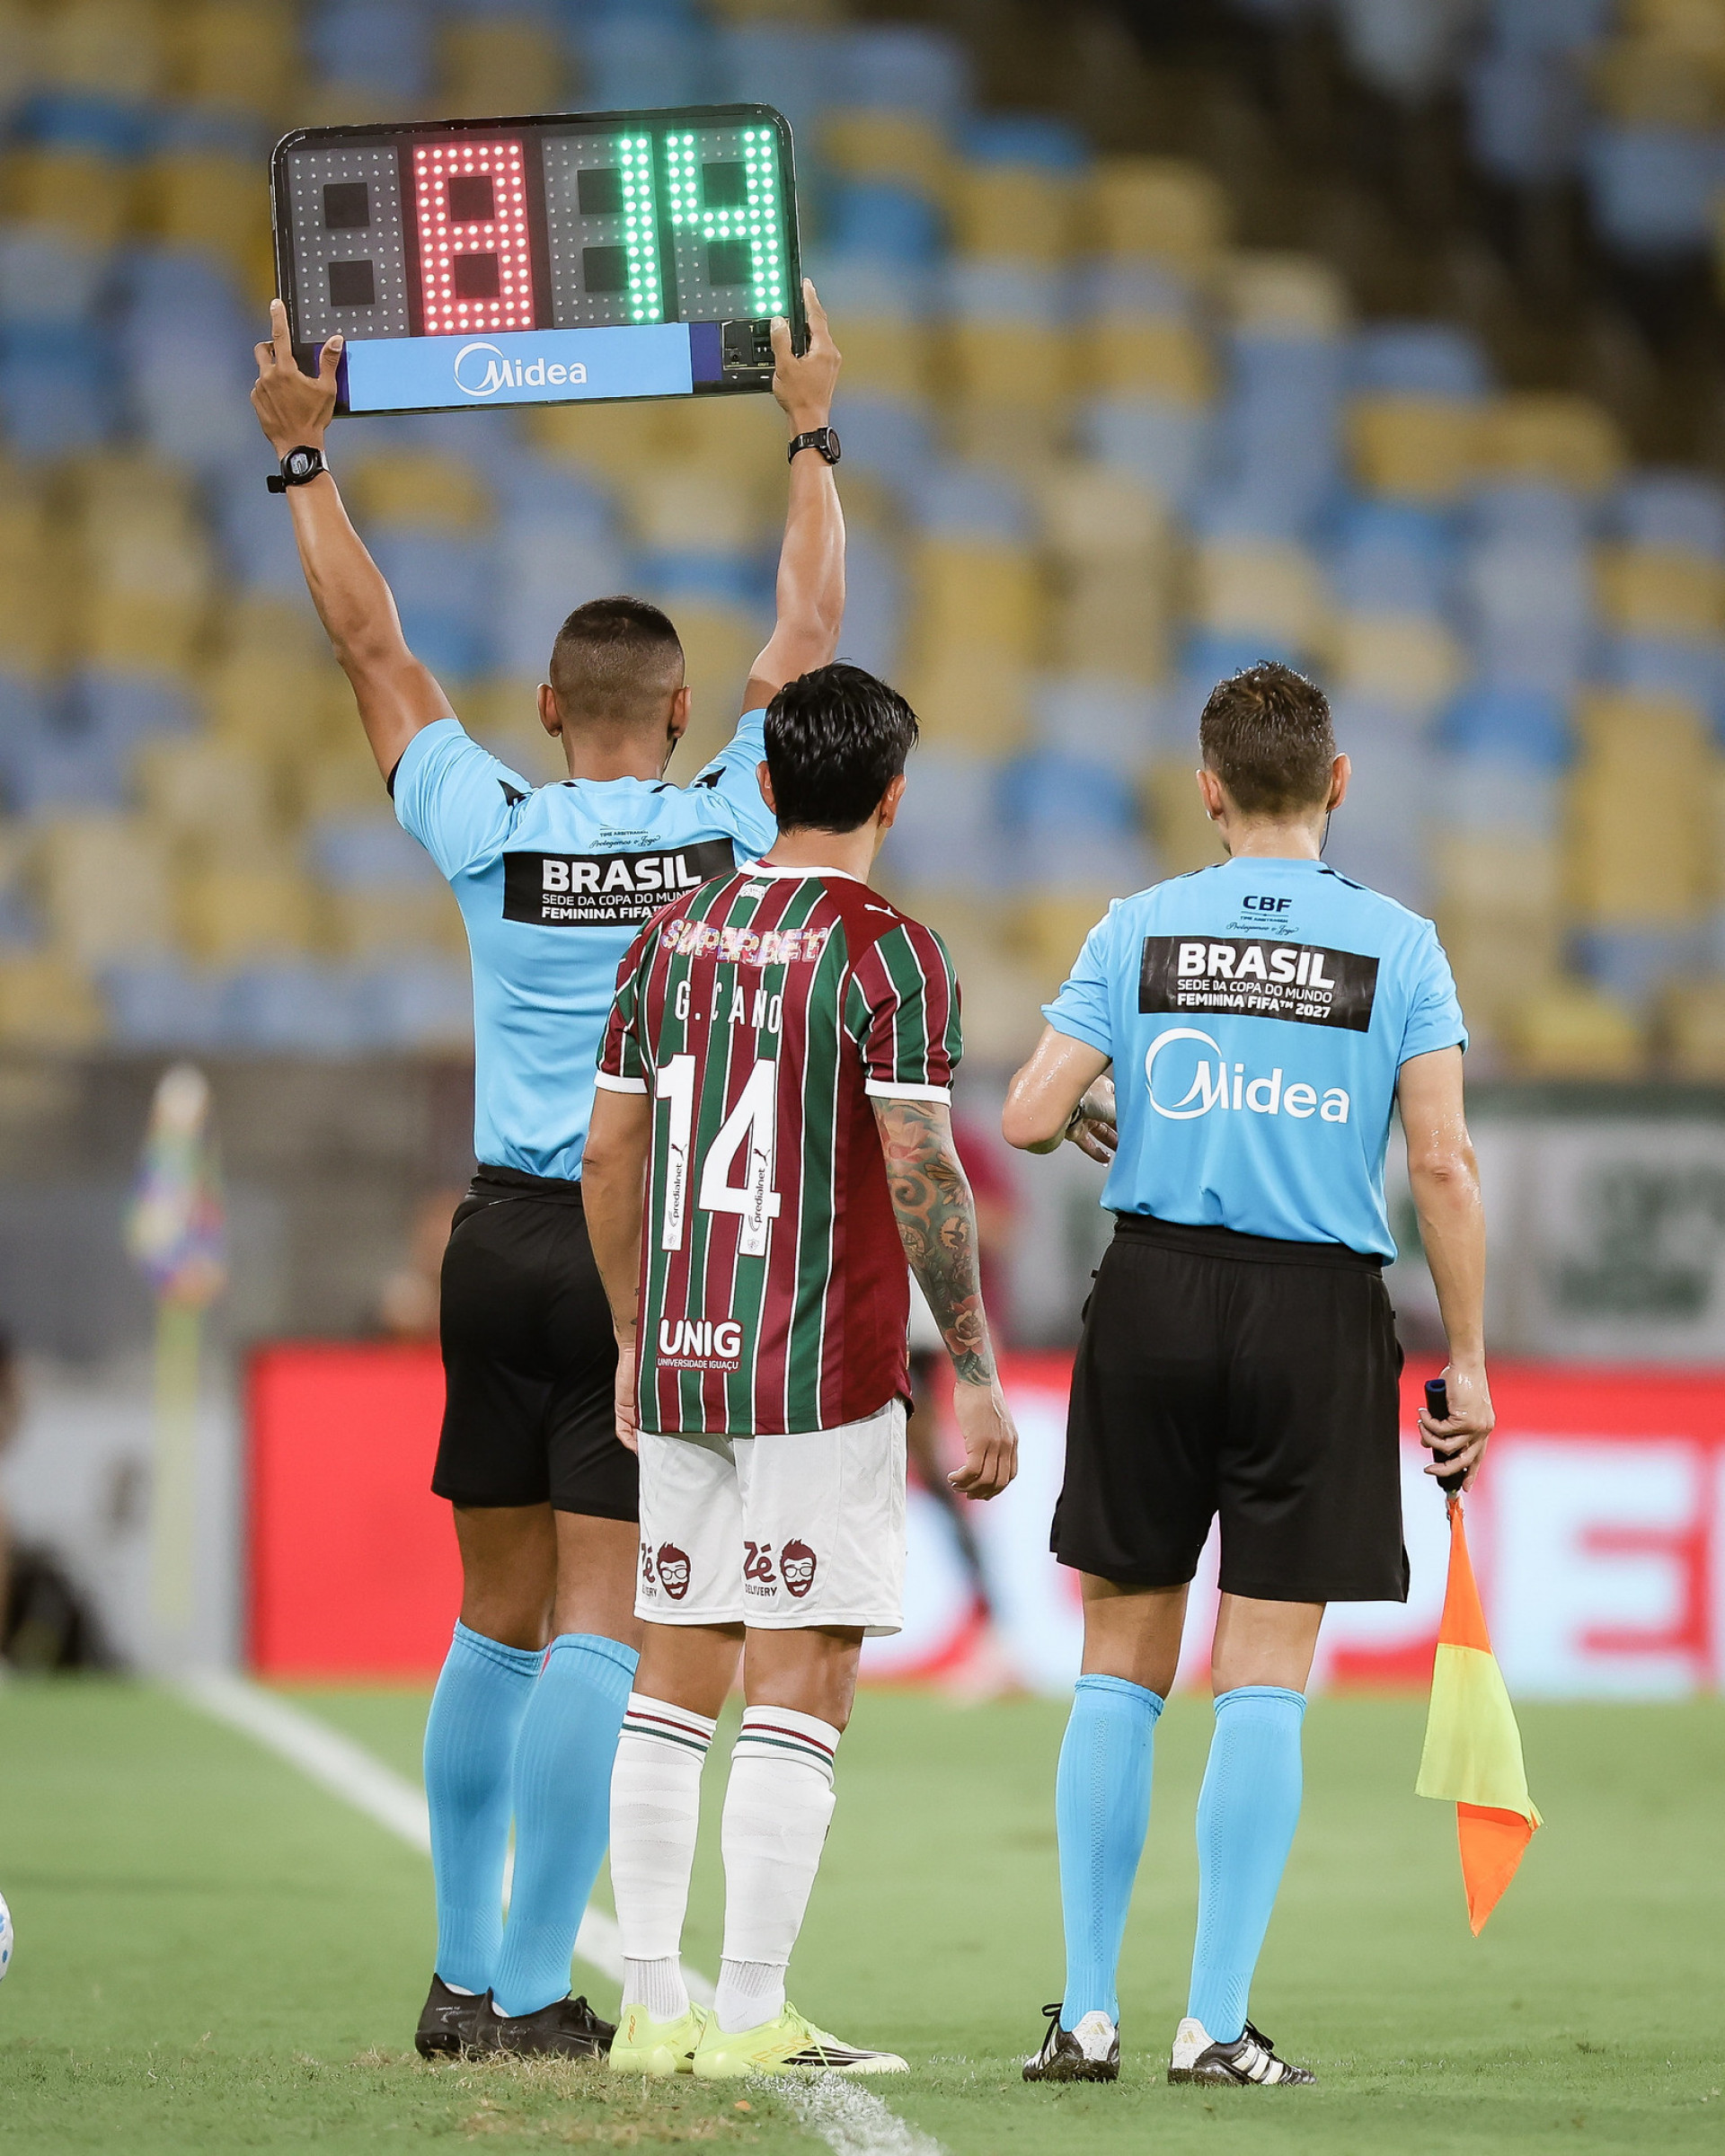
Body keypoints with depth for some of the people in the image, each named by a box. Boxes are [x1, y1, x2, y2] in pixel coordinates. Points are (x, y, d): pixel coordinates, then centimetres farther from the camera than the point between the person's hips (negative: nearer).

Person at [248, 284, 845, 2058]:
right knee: (598, 1624, -4)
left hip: (505, 1242, 3)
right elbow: (809, 634, 12)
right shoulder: (729, 828, -1)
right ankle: (534, 1991, -8)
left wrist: (304, 458, 21)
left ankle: (462, 1976, 14)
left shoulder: (490, 832, 1)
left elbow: (372, 644, 12)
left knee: (498, 1623, 12)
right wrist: (809, 437, 23)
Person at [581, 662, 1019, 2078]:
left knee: (675, 1680, 9)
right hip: (822, 1369, -6)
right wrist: (978, 1373, -9)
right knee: (800, 1684, -4)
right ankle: (752, 2016, -8)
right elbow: (922, 1177, -14)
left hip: (679, 1362, 6)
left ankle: (653, 2008, 9)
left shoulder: (674, 937, 10)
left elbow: (610, 1154, 13)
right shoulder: (886, 953, -9)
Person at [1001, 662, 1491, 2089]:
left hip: (1156, 1295, 1)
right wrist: (1467, 1360, -1)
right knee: (1264, 1684, 2)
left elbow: (1029, 1118, -4)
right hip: (1319, 1316, -1)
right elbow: (1442, 1164, -7)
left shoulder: (1141, 929, 1)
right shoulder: (1398, 945, -1)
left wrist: (1090, 1116, 19)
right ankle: (1217, 2024, -1)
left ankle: (1090, 2012, 7)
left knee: (1122, 1669, 9)